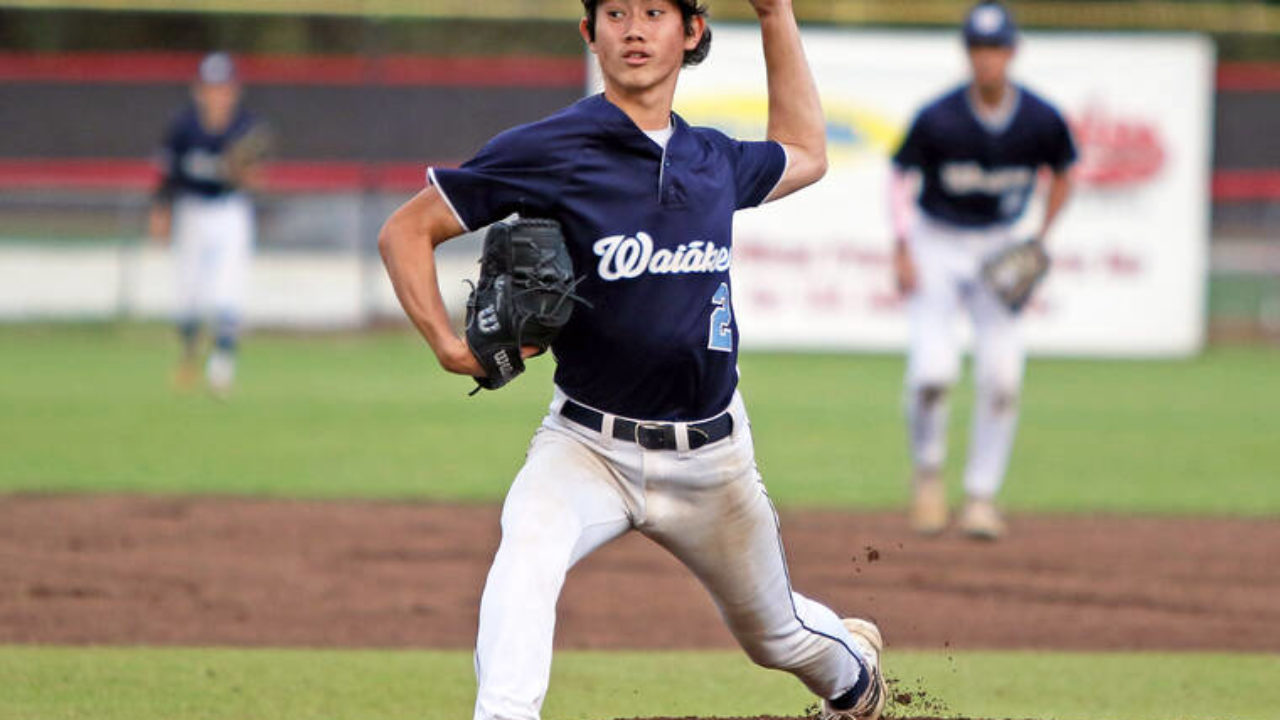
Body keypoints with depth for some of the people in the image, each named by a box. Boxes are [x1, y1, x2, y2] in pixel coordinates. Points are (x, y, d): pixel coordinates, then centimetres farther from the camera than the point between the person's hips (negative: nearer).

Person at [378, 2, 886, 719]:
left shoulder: (715, 160, 4)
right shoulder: (547, 151, -11)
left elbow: (804, 155, 28)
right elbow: (406, 230, -4)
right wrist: (450, 347, -18)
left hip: (711, 455, 3)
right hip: (588, 446, -3)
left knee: (778, 633, 21)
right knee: (528, 556, -35)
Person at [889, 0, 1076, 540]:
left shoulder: (1041, 120, -13)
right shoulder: (938, 119, -19)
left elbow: (1062, 173, 7)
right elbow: (902, 176, -5)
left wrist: (1040, 241, 0)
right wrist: (902, 249, -14)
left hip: (999, 249, 2)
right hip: (936, 245, -2)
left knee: (1001, 375, -7)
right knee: (934, 368, -17)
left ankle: (981, 496, 5)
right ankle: (928, 473, 9)